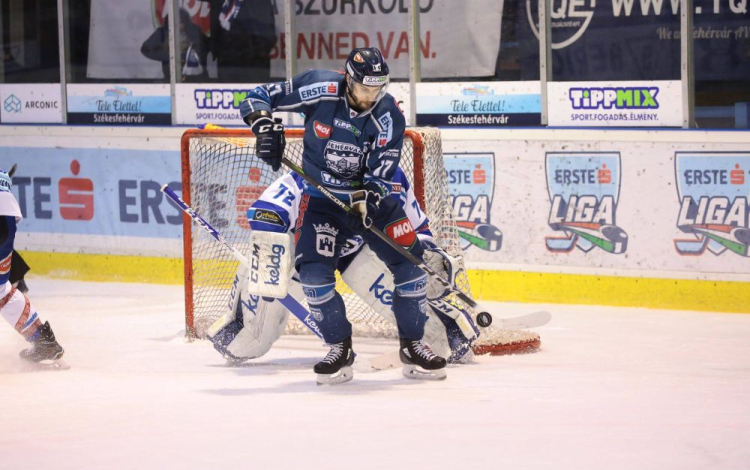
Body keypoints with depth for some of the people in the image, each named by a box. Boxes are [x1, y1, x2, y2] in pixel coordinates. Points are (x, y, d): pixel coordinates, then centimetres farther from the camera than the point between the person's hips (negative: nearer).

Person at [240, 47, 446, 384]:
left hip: (370, 196, 1)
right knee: (313, 270, -18)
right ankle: (340, 349, -1)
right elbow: (258, 97, -7)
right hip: (321, 198, -1)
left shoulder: (389, 118, -13)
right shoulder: (319, 89, -16)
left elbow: (380, 176, -15)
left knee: (409, 261, -10)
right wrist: (265, 126, -26)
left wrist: (367, 199, -36)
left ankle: (412, 346, 7)